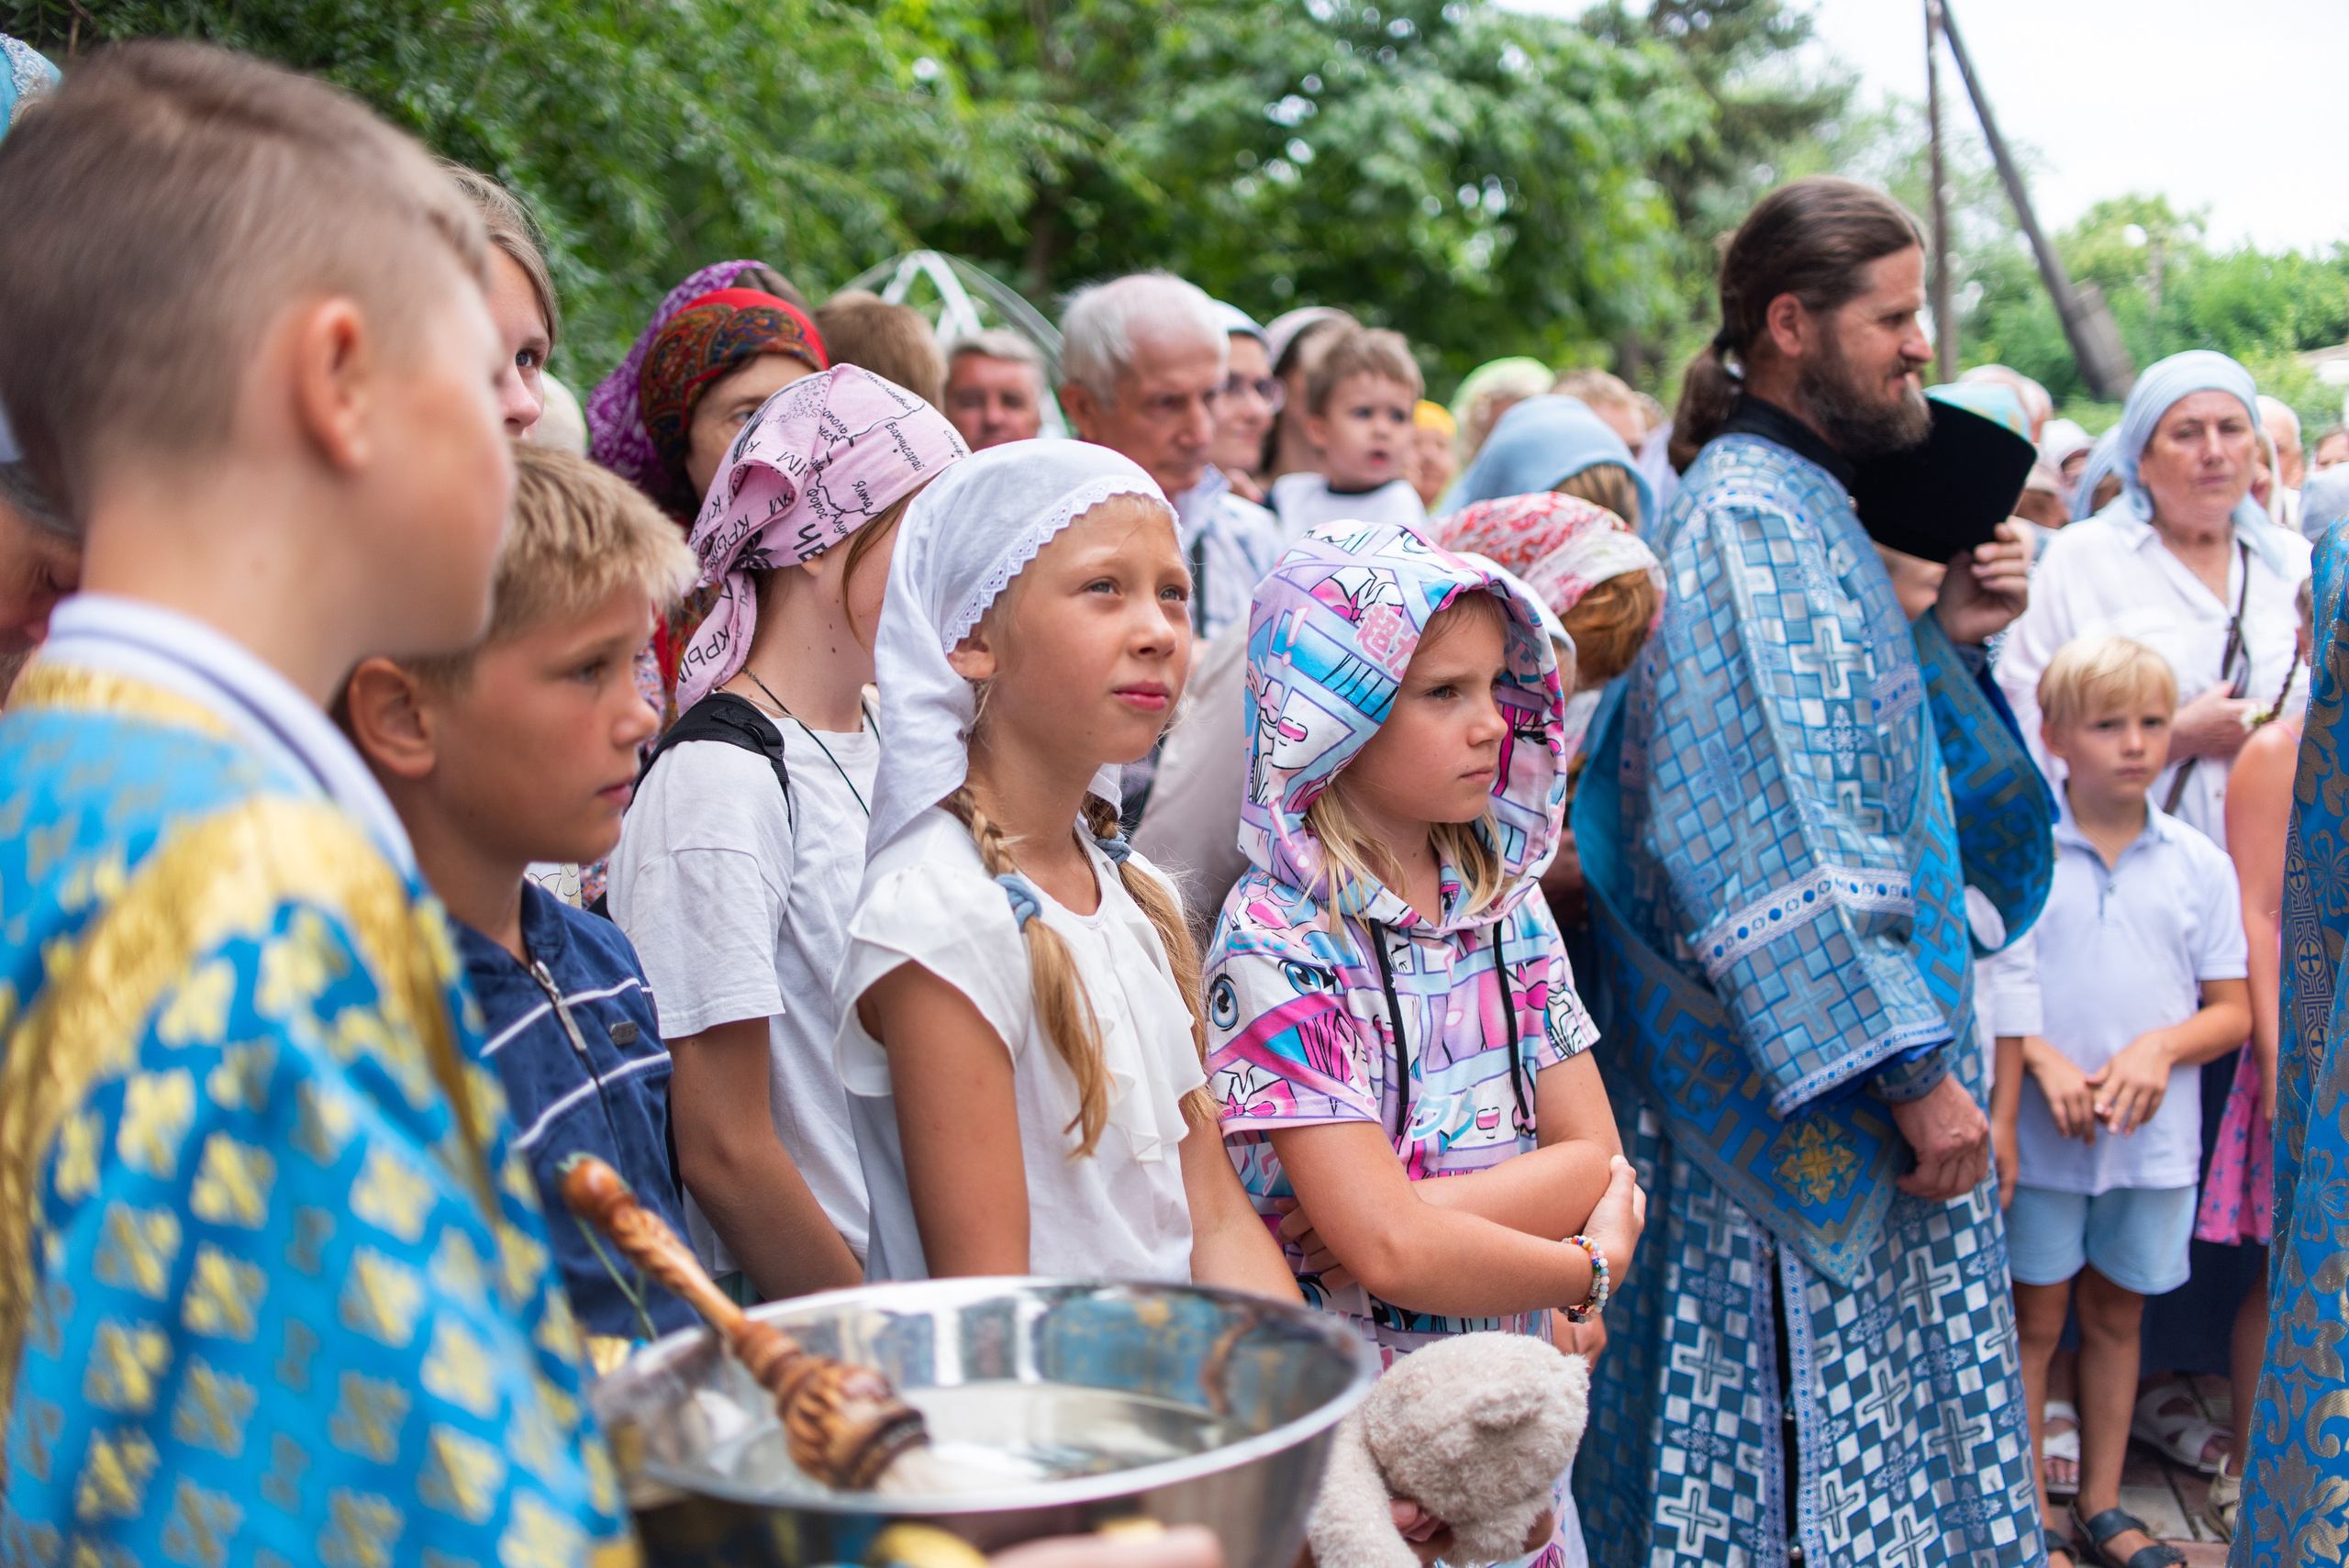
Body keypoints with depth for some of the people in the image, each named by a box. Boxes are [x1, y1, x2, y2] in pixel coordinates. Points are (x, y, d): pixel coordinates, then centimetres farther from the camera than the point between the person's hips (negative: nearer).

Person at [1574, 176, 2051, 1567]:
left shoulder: (1806, 506, 13)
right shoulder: (1750, 522, -17)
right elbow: (1788, 835, -23)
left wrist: (1946, 641, 5)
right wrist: (1911, 1071, -22)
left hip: (1851, 1088, 10)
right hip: (1807, 1107, -10)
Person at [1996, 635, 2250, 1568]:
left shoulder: (2200, 865, 1)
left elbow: (2233, 1010, 4)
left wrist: (2161, 1046, -14)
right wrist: (2039, 1058, -18)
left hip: (2157, 1136, 3)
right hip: (2041, 1135, -2)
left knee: (2117, 1315, 15)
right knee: (2035, 1319, 7)